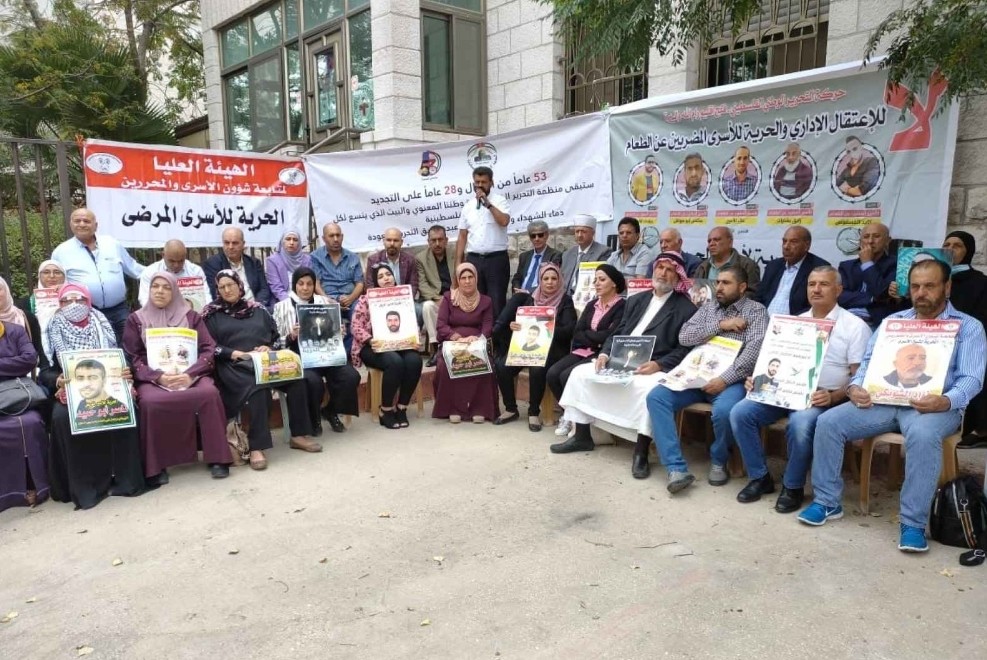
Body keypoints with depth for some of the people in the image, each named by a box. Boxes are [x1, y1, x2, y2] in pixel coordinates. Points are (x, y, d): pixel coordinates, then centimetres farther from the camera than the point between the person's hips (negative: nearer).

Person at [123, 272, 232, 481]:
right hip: (152, 378, 0)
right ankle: (156, 465, -20)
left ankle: (216, 458, -19)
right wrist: (157, 377, -16)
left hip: (189, 375, 0)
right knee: (150, 401, -34)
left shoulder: (190, 316, 12)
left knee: (209, 393, -31)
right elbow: (132, 358, 4)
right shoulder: (136, 320, 12)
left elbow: (208, 349, 3)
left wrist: (190, 374, -16)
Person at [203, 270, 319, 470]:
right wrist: (236, 353, -13)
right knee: (256, 388, -37)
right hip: (234, 365, -3)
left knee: (296, 379, -25)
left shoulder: (258, 309, 20)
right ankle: (256, 448, -35)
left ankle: (298, 435, -14)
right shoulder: (212, 314, 12)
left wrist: (269, 348, -5)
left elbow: (277, 337, 18)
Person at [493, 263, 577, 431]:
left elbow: (569, 330, -8)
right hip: (527, 346, 4)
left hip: (552, 348, -4)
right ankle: (511, 409, -2)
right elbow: (519, 320, 11)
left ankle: (534, 412, -14)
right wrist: (512, 325, -13)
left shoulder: (565, 301, 3)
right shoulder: (531, 298, 12)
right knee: (502, 366, -21)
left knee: (537, 369, -35)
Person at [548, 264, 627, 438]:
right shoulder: (591, 305, 17)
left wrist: (587, 334, -4)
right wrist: (597, 338, -9)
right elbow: (576, 334, 8)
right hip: (583, 352, 7)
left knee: (567, 376, -25)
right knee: (552, 374, -16)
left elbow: (611, 335, -17)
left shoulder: (622, 306, -6)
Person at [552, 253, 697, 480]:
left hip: (654, 368, -6)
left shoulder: (686, 308, 1)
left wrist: (658, 364, -21)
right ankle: (582, 437, 8)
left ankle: (641, 452, -21)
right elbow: (617, 333, 17)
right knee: (580, 373, -5)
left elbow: (685, 349, -7)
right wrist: (605, 353, -2)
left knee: (648, 388, -38)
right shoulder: (636, 300, 19)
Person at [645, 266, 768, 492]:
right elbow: (684, 337, 5)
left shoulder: (756, 311, 2)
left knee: (724, 410, -36)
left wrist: (724, 379, -21)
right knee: (656, 397, -19)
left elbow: (754, 351, -12)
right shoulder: (708, 307, 17)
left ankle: (718, 461, -3)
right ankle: (677, 468, -20)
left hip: (730, 379, -4)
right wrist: (720, 325, -6)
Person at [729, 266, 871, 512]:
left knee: (800, 423, -36)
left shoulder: (855, 326, 0)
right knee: (740, 413, -17)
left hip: (823, 397, -5)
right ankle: (760, 477, 0)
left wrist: (832, 397, -23)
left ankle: (793, 487, -10)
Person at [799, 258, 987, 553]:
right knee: (828, 422, -18)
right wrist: (856, 387, -10)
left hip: (935, 406, -3)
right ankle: (827, 501, -5)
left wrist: (947, 401, -27)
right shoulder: (893, 321, 18)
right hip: (884, 401, 4)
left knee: (923, 435, -39)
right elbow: (869, 360, 13)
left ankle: (913, 523, -25)